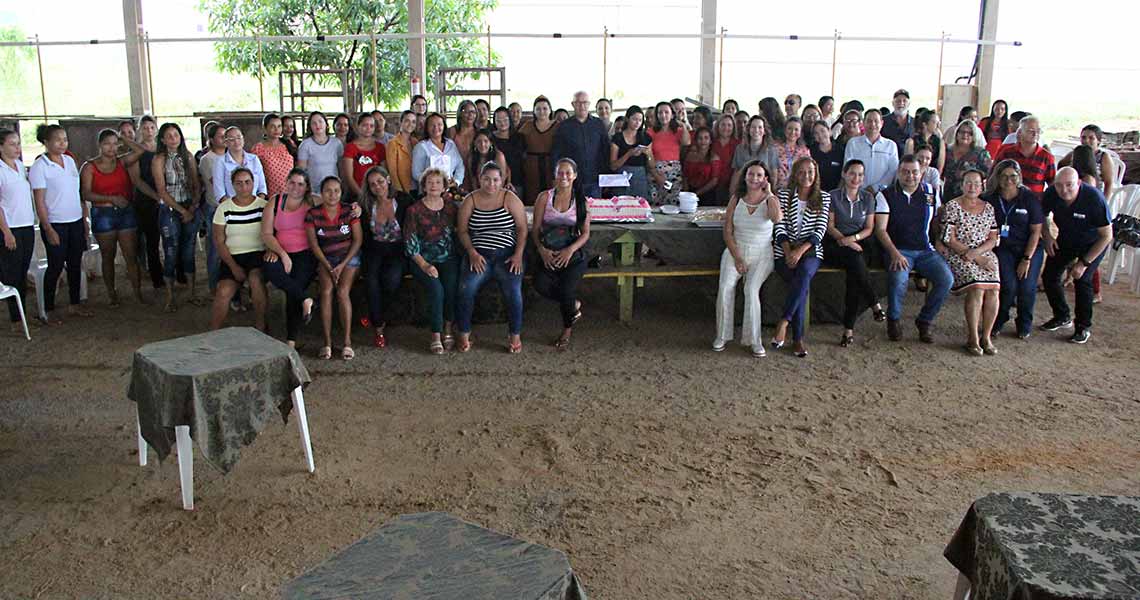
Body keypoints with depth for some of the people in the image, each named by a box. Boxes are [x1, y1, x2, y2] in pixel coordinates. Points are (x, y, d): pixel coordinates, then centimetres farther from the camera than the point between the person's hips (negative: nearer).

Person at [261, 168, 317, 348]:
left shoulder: (313, 202, 6)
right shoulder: (275, 202, 9)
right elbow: (266, 234, 3)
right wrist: (282, 253, -11)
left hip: (306, 254, -2)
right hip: (281, 253, 2)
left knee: (293, 290, -21)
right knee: (269, 267, -31)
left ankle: (291, 340, -14)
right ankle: (306, 299, -20)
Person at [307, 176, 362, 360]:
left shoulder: (349, 211, -5)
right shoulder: (313, 214, -2)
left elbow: (358, 240, -4)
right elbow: (314, 244, -2)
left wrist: (342, 265, -12)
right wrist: (329, 267, -12)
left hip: (349, 256, -1)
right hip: (325, 258, 1)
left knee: (342, 291, -24)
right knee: (326, 291, -24)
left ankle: (348, 341, -21)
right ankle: (327, 343, -23)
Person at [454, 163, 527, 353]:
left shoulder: (510, 199, 4)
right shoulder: (470, 200, 8)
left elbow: (522, 228, 2)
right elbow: (462, 230, 6)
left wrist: (518, 254, -10)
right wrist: (472, 253, -9)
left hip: (506, 254, -1)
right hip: (478, 255, 1)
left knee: (513, 290, -26)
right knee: (466, 288, -24)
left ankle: (515, 335, -6)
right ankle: (464, 334, -5)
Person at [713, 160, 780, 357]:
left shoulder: (770, 199, 1)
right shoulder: (736, 199, 6)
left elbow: (777, 218, -24)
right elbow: (728, 232, 3)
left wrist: (768, 193, -12)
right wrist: (737, 258, -8)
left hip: (761, 254, -2)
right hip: (735, 250, 2)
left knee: (751, 289, -26)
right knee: (725, 287, -23)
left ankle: (754, 340, -18)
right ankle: (722, 335, -11)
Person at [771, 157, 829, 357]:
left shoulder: (823, 198, 9)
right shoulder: (784, 195, 7)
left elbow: (820, 230, -1)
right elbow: (779, 228, 0)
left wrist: (801, 250, -16)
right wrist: (788, 252, -15)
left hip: (811, 251, 1)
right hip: (786, 251, -1)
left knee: (804, 273, -34)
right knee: (803, 285, -26)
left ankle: (784, 321, -30)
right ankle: (798, 339, -22)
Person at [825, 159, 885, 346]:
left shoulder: (868, 197, 12)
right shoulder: (833, 196, 4)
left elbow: (869, 228, 9)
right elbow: (830, 226, -1)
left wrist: (853, 238, -11)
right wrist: (844, 240, -17)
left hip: (860, 243, 2)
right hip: (834, 246, -2)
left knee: (854, 273, -30)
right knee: (855, 258, -36)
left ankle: (849, 328, -30)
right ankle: (875, 304, -26)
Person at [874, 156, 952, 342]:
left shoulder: (931, 192, 10)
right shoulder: (886, 195, 1)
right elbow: (880, 230, -5)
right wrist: (894, 253, -19)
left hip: (926, 250, 3)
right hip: (898, 250, -3)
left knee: (946, 279, -23)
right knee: (898, 279, -34)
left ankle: (925, 320, 0)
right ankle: (893, 320, -5)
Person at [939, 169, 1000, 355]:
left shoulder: (988, 208, 15)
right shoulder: (952, 206, 1)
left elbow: (993, 239, 10)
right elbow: (950, 240, -7)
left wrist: (976, 252, -11)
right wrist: (975, 258, -12)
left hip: (984, 254, 4)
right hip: (957, 255, -4)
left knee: (993, 289, -23)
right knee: (977, 287, -28)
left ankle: (986, 337, -13)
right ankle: (973, 338, -21)